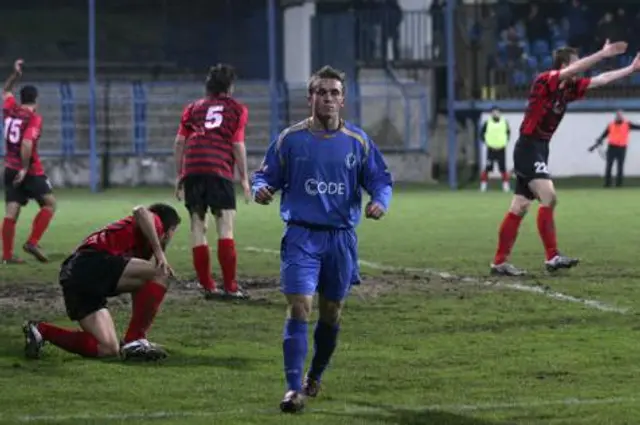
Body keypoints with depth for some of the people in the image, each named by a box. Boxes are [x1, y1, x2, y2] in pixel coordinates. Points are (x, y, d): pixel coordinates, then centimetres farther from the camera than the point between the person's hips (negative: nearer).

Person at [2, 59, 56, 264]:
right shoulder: (34, 118, -11)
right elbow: (27, 144, -24)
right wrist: (25, 168, -22)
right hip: (30, 170, -6)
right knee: (50, 203, 3)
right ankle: (32, 242, -10)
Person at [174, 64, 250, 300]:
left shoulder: (193, 108, 21)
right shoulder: (237, 109, 12)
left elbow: (180, 142, 14)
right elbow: (238, 145, 3)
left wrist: (179, 176, 18)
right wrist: (244, 179, 7)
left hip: (191, 170, 3)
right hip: (219, 169, -3)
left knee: (198, 227, 6)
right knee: (225, 227, -4)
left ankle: (207, 287, 4)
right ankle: (230, 287, -9)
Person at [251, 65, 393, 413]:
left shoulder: (357, 141, 3)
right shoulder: (291, 139, 0)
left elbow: (380, 179, 8)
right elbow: (266, 175, 5)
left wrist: (380, 201, -14)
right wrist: (261, 189, -18)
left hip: (341, 237, 2)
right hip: (301, 235, -2)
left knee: (331, 313, 12)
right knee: (298, 309, -14)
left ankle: (315, 377, 34)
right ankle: (294, 388, -15)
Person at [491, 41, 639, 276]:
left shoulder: (569, 88, 9)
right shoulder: (545, 80, -14)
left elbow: (599, 80, 14)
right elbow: (574, 70, -29)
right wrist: (602, 54, -33)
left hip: (540, 149, 9)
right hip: (528, 148, -9)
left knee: (519, 208, 7)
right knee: (548, 198, -19)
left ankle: (499, 262, 8)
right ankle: (552, 257, -21)